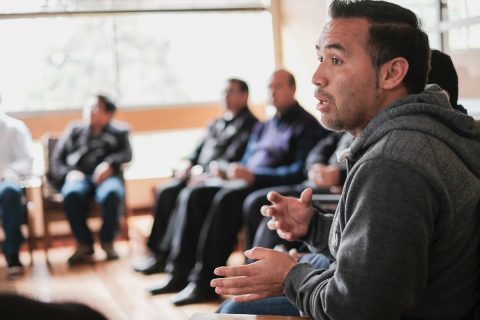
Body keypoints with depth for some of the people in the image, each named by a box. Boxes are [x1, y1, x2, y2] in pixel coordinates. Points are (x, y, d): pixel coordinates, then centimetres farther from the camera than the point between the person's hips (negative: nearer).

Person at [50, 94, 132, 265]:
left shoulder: (118, 131, 21)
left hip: (106, 177, -1)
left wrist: (109, 163, -19)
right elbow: (56, 161, 15)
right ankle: (84, 243, -20)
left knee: (112, 194, -37)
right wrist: (68, 173, -8)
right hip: (79, 177, 1)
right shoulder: (74, 130, 24)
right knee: (71, 194, -35)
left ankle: (107, 241, -15)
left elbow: (126, 153, 2)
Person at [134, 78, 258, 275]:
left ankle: (164, 255, -22)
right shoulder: (217, 123, 25)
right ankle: (156, 250, -16)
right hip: (198, 175, 8)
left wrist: (206, 173, -20)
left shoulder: (249, 124, -2)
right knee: (165, 191, -16)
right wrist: (187, 164, 2)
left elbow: (234, 157, -13)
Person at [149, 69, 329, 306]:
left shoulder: (307, 126, 1)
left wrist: (253, 175, -20)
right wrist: (236, 171, 2)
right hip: (249, 183, 8)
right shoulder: (262, 128, 27)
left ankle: (204, 282, -32)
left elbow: (300, 172, -12)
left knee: (227, 197, -33)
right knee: (196, 194, -13)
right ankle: (180, 271, -17)